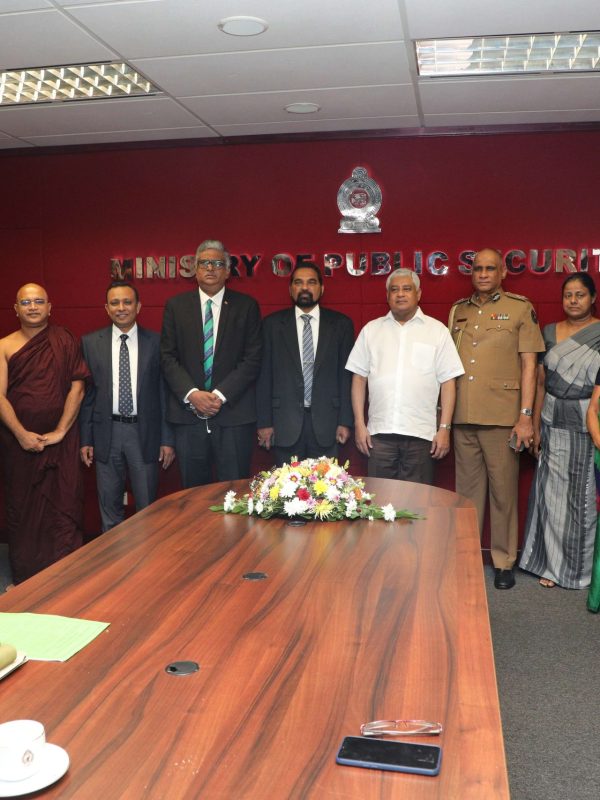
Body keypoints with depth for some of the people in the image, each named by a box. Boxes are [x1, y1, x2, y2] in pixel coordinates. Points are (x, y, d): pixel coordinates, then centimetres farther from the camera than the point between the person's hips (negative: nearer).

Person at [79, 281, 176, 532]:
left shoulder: (155, 342, 0)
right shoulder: (90, 343, 3)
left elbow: (164, 392, 1)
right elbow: (86, 392, 5)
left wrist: (167, 439, -2)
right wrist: (85, 439, 2)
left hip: (144, 433, -1)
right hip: (107, 433, 1)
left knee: (147, 507, 8)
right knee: (110, 507, 12)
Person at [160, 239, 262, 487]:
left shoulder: (246, 306, 5)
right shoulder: (176, 305, 9)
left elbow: (252, 358, -1)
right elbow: (168, 357, 4)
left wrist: (220, 395, -11)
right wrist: (192, 394, -11)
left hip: (233, 414, -1)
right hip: (188, 414, 1)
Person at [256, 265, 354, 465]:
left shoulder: (340, 324, 6)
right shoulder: (273, 324, 5)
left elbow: (346, 375, 4)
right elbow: (264, 375, 3)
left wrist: (345, 421, -1)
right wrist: (264, 422, -1)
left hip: (326, 422, 0)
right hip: (285, 422, 0)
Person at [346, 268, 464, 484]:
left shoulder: (437, 330, 5)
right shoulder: (371, 329, 10)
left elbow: (448, 382, 2)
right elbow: (359, 378, 9)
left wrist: (444, 428, -4)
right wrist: (359, 424, 2)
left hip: (421, 434, -1)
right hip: (379, 432, 1)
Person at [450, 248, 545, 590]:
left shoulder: (520, 308, 2)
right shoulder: (458, 311, 13)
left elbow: (529, 365, -2)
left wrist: (526, 416, -10)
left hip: (501, 417, -4)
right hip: (463, 417, 4)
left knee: (503, 490, 2)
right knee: (467, 489, 11)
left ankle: (504, 561, 15)